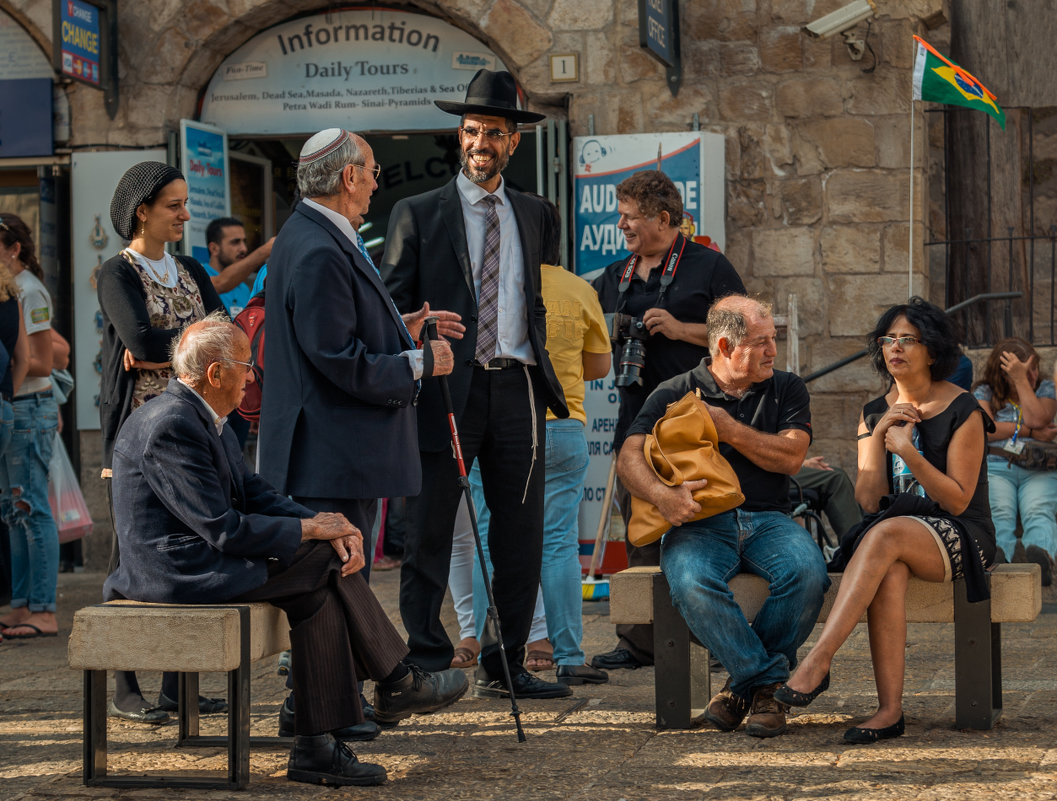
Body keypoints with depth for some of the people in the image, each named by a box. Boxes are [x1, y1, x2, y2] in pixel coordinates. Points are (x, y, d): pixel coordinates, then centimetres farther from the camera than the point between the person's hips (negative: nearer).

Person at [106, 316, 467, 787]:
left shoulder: (206, 419, 14)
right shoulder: (170, 426, -20)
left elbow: (253, 494, 13)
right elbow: (225, 531, -22)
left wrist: (329, 527, -3)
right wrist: (311, 529, -11)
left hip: (200, 556, 10)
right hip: (180, 568, -10)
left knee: (320, 590, -6)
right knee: (326, 560, -10)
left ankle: (316, 747, -7)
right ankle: (396, 684, 6)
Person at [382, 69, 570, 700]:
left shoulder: (532, 215, 16)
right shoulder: (419, 214, 4)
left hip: (516, 388, 4)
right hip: (448, 389, -4)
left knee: (521, 535, 5)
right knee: (429, 535, -2)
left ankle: (504, 667, 14)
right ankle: (425, 666, 4)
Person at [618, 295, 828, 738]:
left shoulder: (786, 389, 16)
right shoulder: (674, 394, 9)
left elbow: (790, 456, 2)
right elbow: (629, 458, -3)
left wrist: (728, 429, -5)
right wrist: (660, 494, -24)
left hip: (767, 519, 2)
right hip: (699, 523, -2)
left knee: (808, 571, -32)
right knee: (692, 584, -37)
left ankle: (747, 680, -14)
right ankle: (765, 679, -21)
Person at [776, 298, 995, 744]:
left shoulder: (963, 413, -3)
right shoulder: (874, 413, 12)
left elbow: (958, 500, -9)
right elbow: (868, 501, 3)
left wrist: (908, 451, -19)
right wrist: (878, 435, -9)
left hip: (958, 537, -4)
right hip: (896, 528, 4)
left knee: (885, 535, -36)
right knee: (890, 571, -35)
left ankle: (817, 661, -42)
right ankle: (890, 709, -40)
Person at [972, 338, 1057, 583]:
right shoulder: (984, 392, 19)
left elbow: (1036, 419, 1)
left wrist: (1021, 379, 3)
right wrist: (1031, 432, 2)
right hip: (995, 468, -1)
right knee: (999, 513, -35)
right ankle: (997, 558, -65)